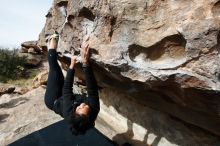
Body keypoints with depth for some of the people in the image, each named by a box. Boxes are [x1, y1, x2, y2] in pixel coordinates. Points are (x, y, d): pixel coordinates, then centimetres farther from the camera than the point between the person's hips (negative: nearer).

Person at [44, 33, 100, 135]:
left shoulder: (69, 113, -43)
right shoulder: (94, 109, -39)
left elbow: (66, 89, -33)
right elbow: (92, 88, -41)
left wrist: (72, 66, -29)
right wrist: (85, 63, -50)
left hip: (53, 100, -3)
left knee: (55, 70, -3)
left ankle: (52, 49, 23)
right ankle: (52, 51, 30)